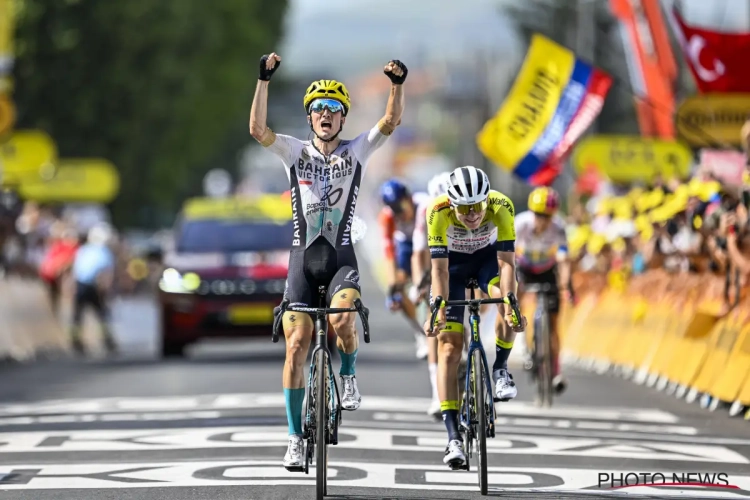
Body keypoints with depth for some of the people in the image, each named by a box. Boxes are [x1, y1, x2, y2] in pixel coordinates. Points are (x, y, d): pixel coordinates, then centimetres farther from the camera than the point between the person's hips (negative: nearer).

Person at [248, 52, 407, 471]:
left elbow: (392, 121, -9)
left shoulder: (357, 151, 4)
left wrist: (399, 84, -25)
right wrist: (264, 79, -20)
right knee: (297, 345, -5)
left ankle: (348, 376, 4)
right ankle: (296, 439, 2)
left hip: (341, 256, -1)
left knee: (343, 320, -30)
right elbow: (257, 128, -11)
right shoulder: (295, 152, 4)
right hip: (303, 256, 1)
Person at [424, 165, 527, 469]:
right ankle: (453, 438, -14)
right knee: (449, 346, -12)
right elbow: (439, 269, -35)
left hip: (487, 257, 1)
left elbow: (506, 261, -35)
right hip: (452, 262, -1)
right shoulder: (439, 212, -34)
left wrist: (510, 304, -47)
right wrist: (439, 312, -45)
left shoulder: (501, 207, -33)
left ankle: (500, 369, -7)